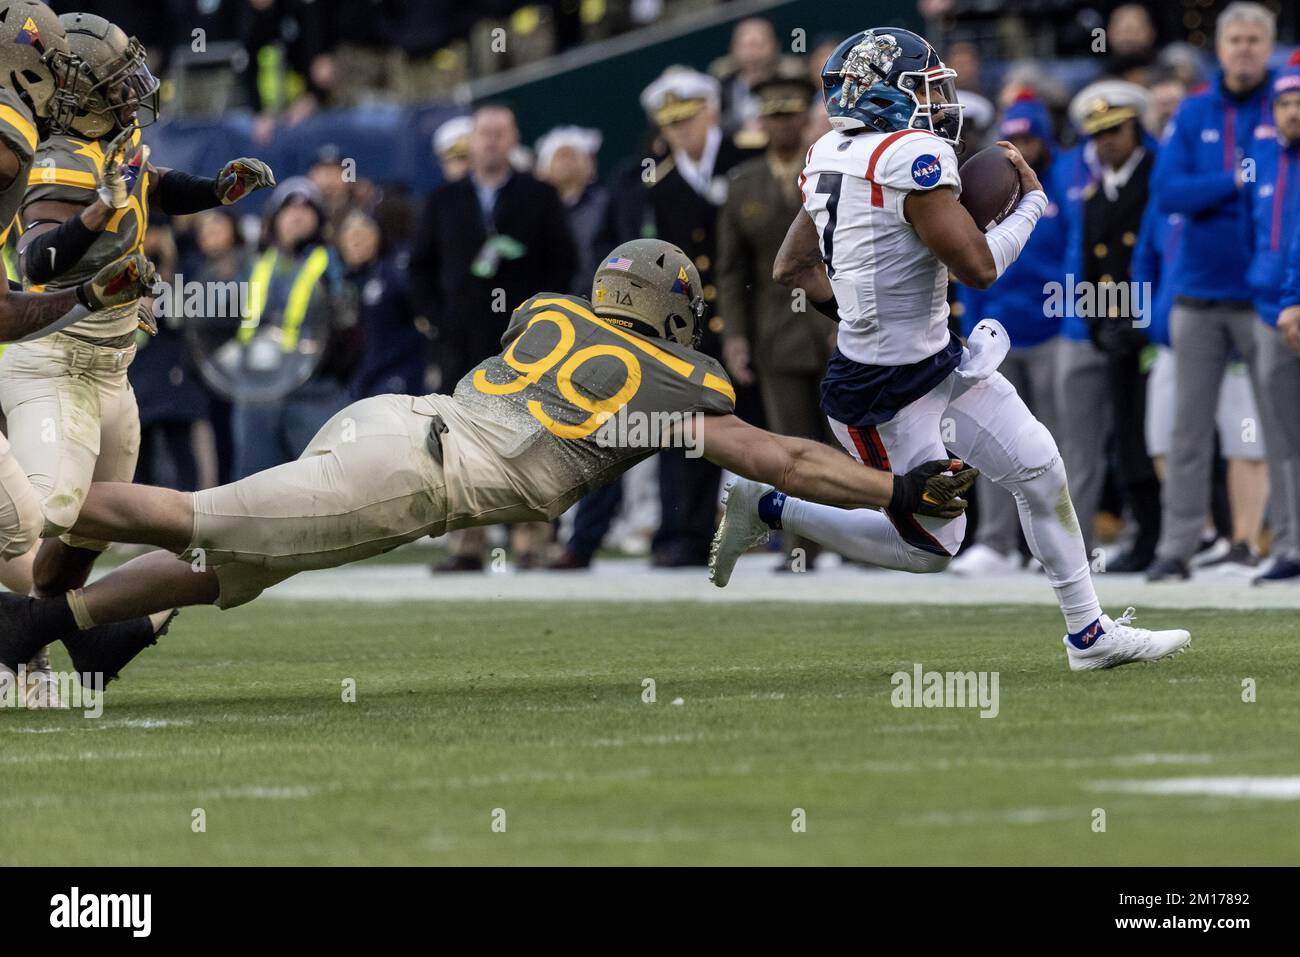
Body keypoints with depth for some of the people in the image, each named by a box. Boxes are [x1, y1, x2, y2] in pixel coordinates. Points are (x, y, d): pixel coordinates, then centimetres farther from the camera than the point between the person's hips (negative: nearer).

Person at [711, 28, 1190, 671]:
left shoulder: (835, 157, 5)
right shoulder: (915, 157, -23)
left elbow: (792, 268, 12)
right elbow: (978, 267, -23)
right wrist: (1031, 201, -7)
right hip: (885, 394, -9)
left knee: (1040, 471, 10)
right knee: (930, 546, 4)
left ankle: (1090, 634, 19)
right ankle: (767, 510, 12)